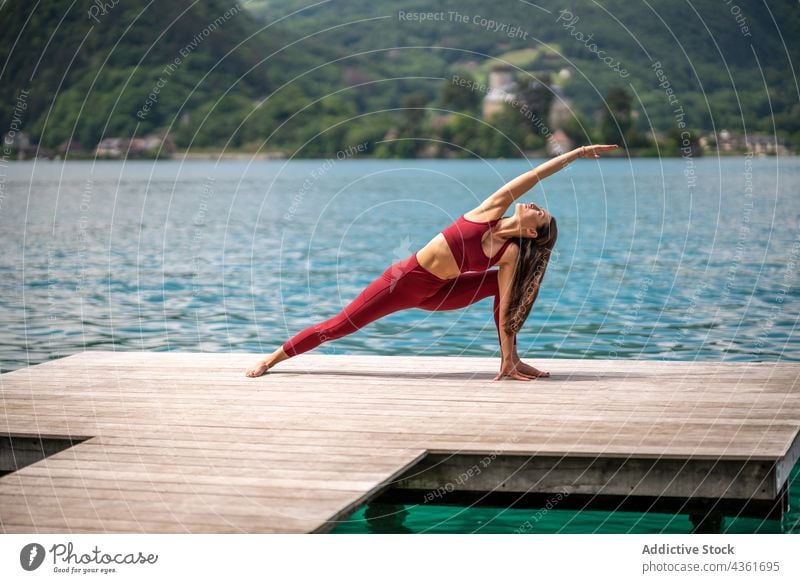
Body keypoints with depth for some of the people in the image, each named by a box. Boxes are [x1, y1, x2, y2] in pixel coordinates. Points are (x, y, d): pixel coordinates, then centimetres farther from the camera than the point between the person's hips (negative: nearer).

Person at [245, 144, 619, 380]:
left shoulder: (512, 253, -7)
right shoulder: (490, 212, -12)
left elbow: (507, 306, -8)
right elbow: (528, 178, -16)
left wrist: (508, 354, -12)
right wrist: (574, 155, -12)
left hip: (434, 293, 3)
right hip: (406, 280, -3)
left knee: (500, 284, -6)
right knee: (338, 326, -2)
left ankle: (511, 363, -1)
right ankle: (271, 360, 13)